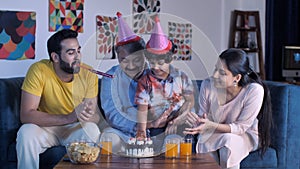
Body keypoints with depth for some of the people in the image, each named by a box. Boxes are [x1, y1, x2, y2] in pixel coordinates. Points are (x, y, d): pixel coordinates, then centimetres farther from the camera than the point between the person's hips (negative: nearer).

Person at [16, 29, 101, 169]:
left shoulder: (88, 74, -10)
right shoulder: (38, 71, -19)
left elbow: (96, 116, -8)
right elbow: (26, 115, -25)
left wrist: (89, 115, -35)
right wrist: (69, 117, -35)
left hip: (75, 128, 1)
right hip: (46, 127, -1)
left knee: (92, 130, -29)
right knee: (26, 132, -31)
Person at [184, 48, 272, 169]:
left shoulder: (254, 91, -27)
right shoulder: (208, 85, -17)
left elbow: (241, 127, -22)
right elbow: (204, 116, -6)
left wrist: (211, 125, -36)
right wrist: (199, 122, -32)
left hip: (246, 134, -2)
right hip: (216, 133, 2)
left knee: (228, 140, -34)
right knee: (202, 144, -30)